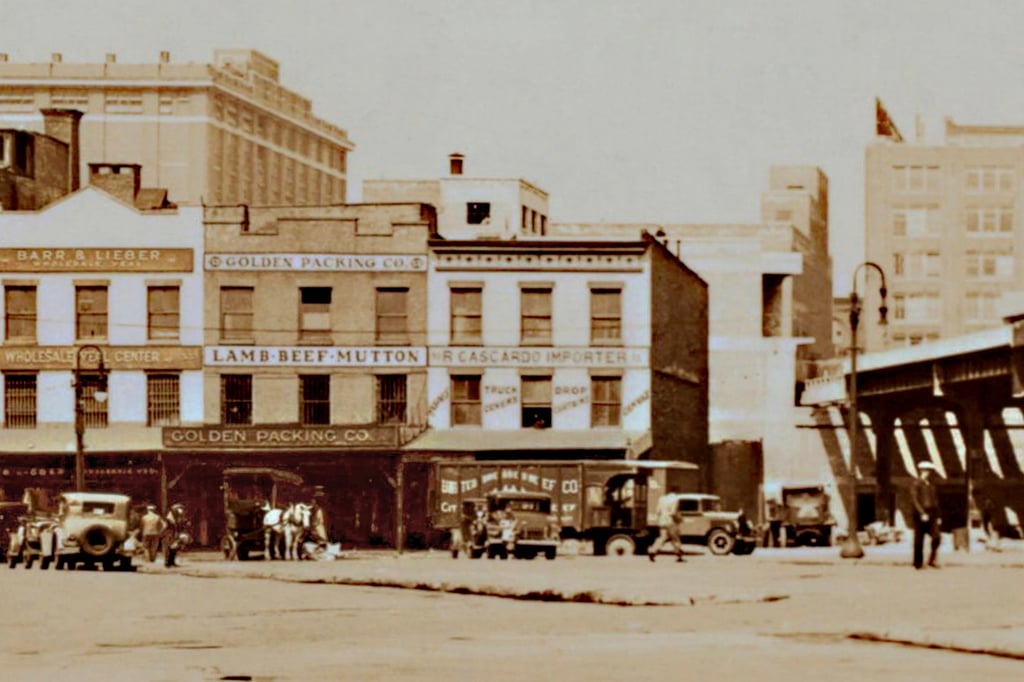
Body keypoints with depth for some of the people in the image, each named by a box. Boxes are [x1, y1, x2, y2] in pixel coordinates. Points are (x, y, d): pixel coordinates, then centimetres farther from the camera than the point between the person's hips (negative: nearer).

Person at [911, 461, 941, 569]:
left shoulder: (931, 485, 17)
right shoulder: (916, 484, -3)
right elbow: (915, 500, -12)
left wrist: (938, 516, 13)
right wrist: (922, 513, -22)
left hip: (932, 515, 5)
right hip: (920, 515, -5)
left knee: (937, 537, -11)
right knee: (919, 540, 0)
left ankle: (932, 560, -1)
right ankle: (918, 563, 8)